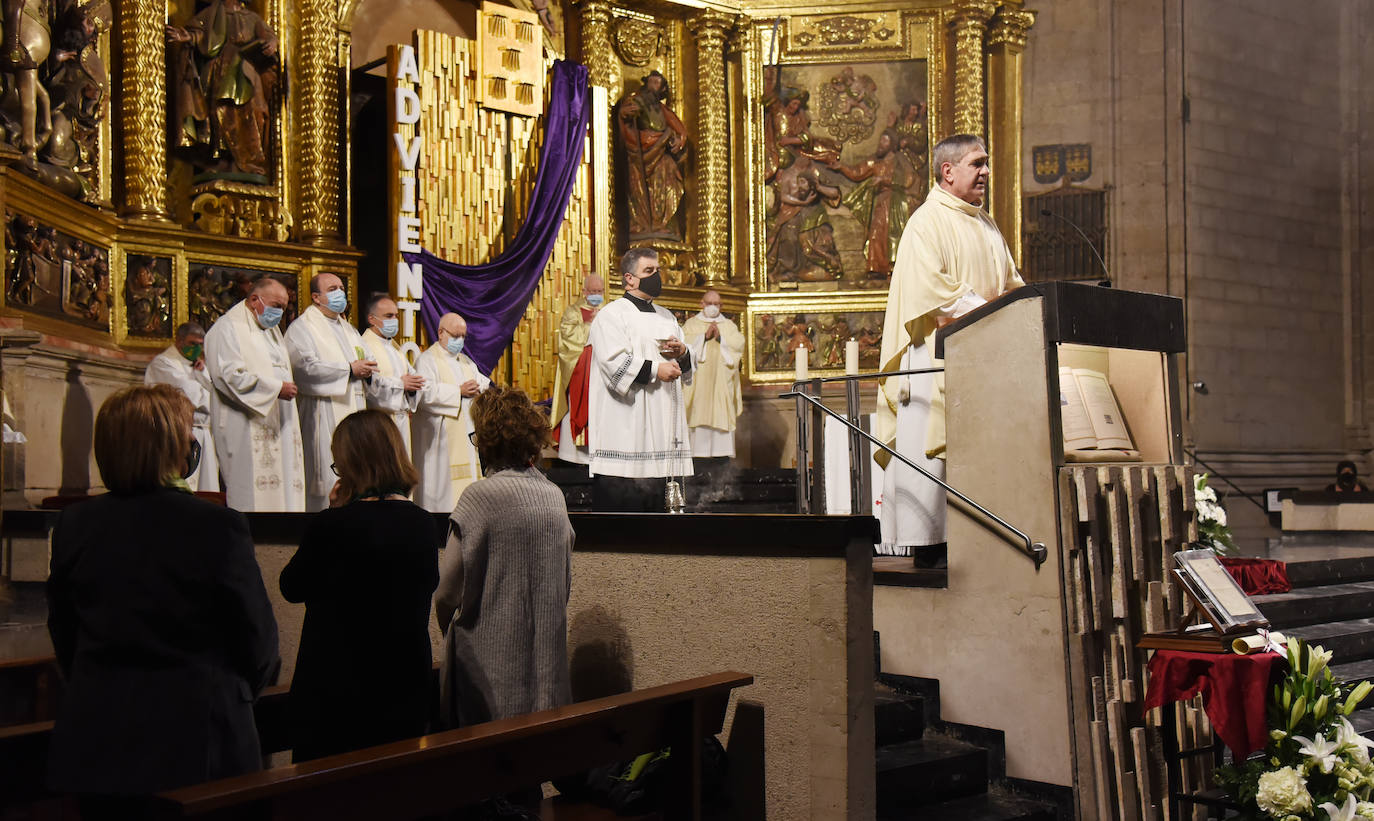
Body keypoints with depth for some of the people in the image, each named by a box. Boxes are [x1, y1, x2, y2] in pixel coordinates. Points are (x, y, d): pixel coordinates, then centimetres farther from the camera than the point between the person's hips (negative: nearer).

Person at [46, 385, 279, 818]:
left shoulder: (74, 525, -3)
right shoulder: (220, 527, -15)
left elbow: (64, 634, 8)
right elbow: (258, 639, -7)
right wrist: (235, 692, 14)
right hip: (196, 743, -4)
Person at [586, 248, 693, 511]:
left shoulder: (666, 317, 20)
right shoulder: (611, 316, -4)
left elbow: (684, 369, 22)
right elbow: (615, 364, -17)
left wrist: (682, 354, 0)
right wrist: (655, 370, -16)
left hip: (659, 427, 7)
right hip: (623, 430, -7)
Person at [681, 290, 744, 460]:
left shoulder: (729, 325, 20)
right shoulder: (691, 323, 15)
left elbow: (739, 343, 3)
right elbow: (684, 342, -3)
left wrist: (720, 338, -9)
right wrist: (705, 336, -10)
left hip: (722, 381, 1)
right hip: (698, 381, -1)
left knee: (722, 416, -7)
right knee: (699, 413, -11)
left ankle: (720, 452, -8)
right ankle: (699, 452, -12)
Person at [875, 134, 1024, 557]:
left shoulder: (986, 226, 22)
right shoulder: (927, 222, -4)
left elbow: (1011, 285, 25)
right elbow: (932, 291, -16)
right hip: (936, 355, -8)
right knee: (926, 452, -10)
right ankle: (913, 543, -7)